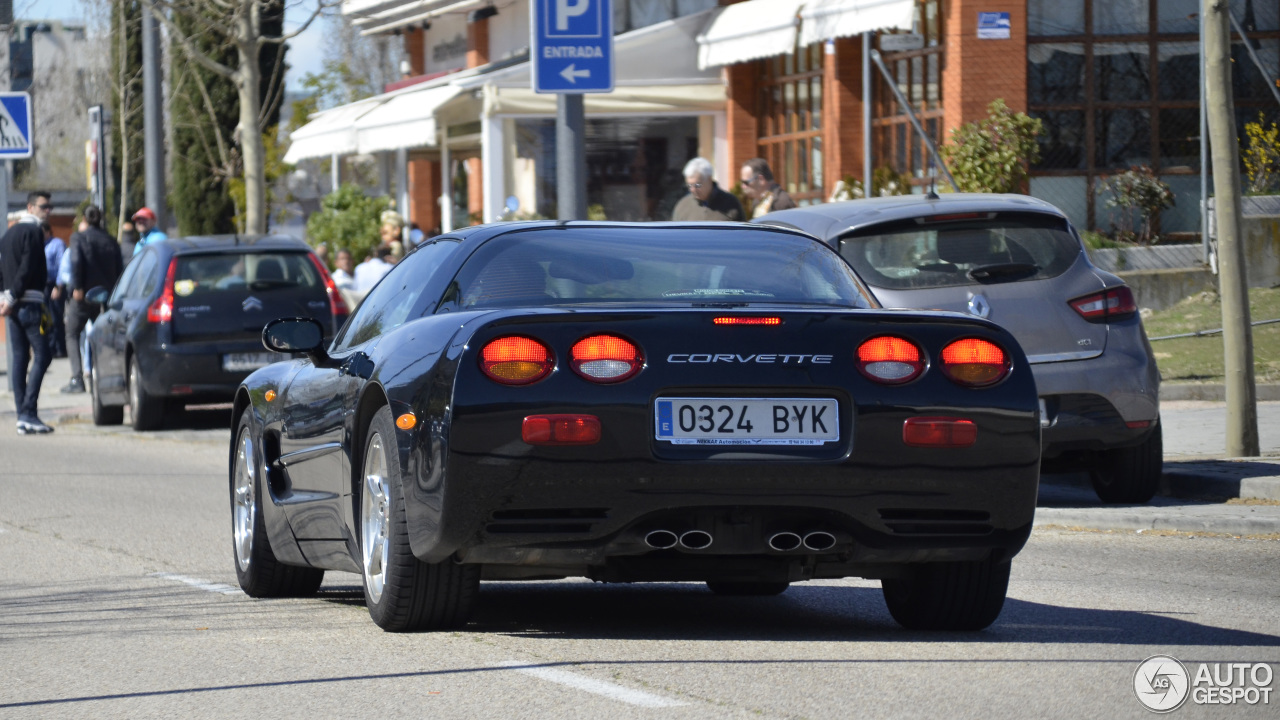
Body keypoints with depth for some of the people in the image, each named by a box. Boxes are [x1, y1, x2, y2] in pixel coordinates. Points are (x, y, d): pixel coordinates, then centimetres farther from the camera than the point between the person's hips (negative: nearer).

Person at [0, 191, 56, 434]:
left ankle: (23, 416, 7)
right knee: (41, 356, -7)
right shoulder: (33, 232, -9)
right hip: (30, 303, -9)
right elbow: (27, 268, -17)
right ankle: (28, 413, -15)